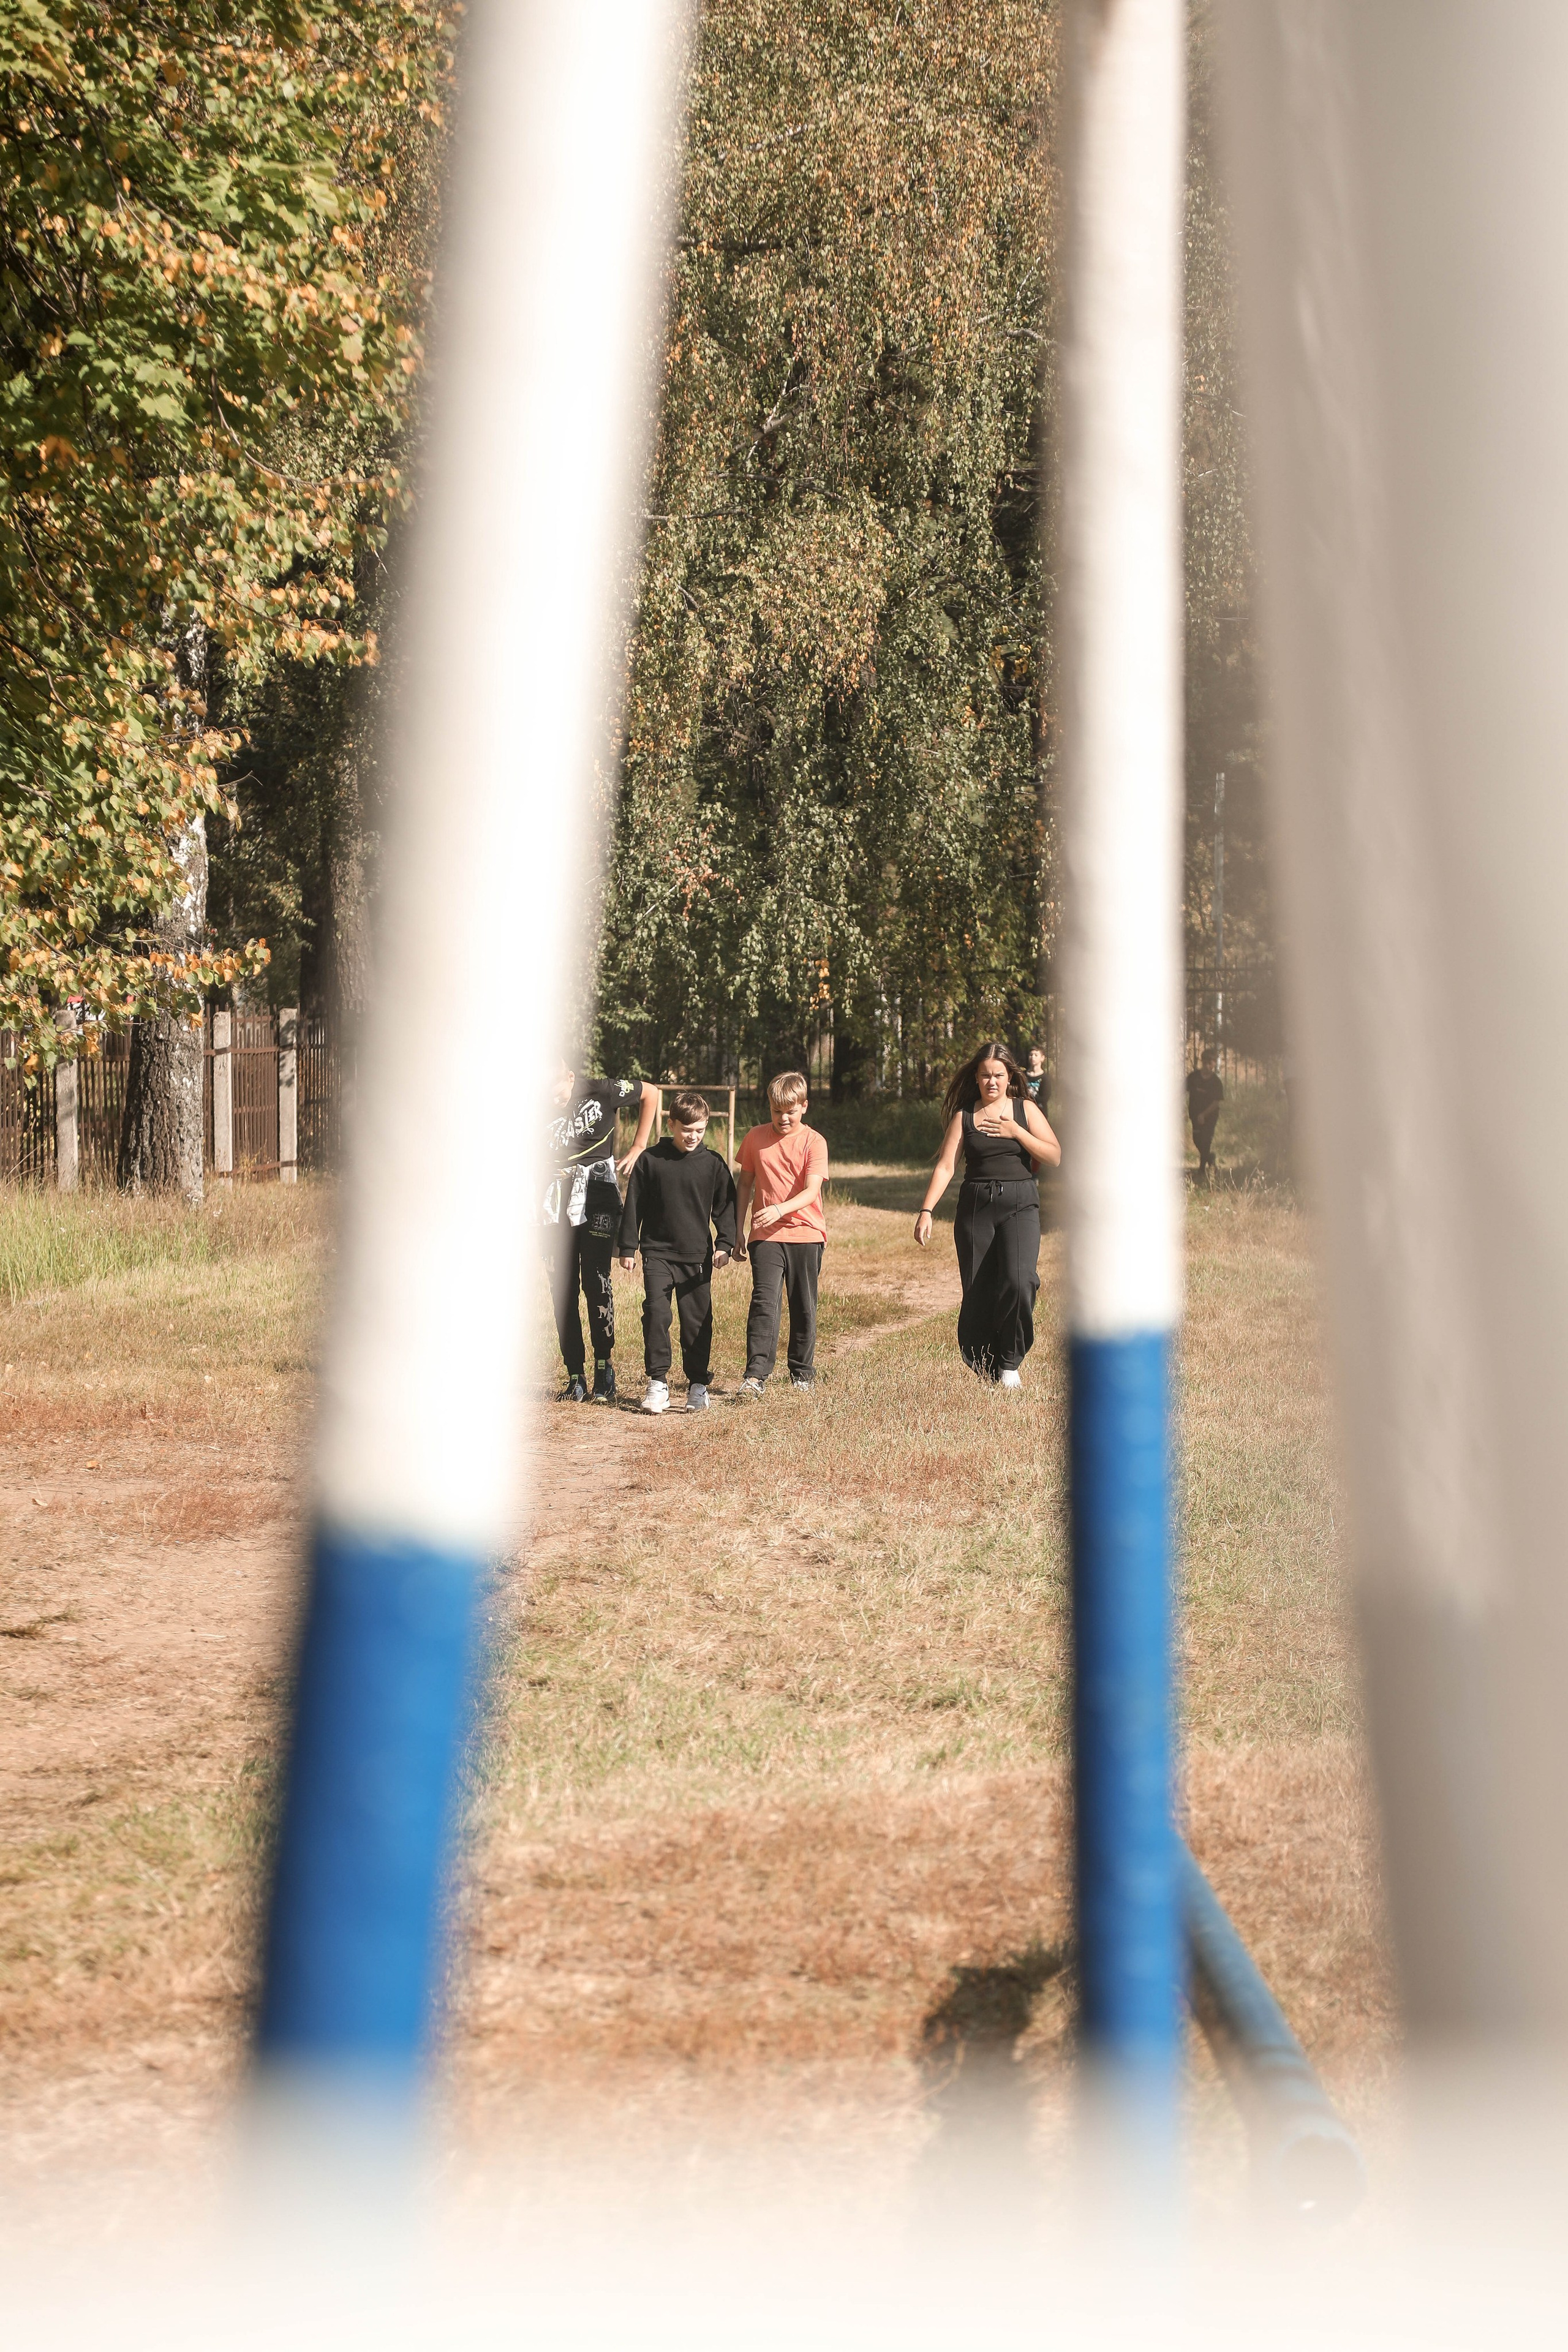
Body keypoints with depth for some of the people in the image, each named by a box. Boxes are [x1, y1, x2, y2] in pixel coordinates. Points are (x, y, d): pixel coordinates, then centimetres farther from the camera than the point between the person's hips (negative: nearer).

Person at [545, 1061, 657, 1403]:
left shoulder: (599, 1092, -9)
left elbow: (651, 1093, 4)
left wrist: (639, 1148, -1)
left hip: (598, 1202, -3)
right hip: (558, 1205, 3)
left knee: (597, 1283, -7)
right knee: (561, 1289, 2)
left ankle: (604, 1374, 3)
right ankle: (575, 1379, 8)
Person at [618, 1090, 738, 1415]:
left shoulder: (713, 1164, 3)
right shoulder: (650, 1160, 1)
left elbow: (725, 1207, 8)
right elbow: (634, 1205, 6)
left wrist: (725, 1244, -5)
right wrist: (628, 1248, 4)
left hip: (698, 1256, 1)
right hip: (657, 1253, -1)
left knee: (698, 1321, 4)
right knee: (656, 1314, -12)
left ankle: (698, 1385, 14)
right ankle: (658, 1384, -5)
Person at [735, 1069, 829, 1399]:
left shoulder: (814, 1142, -3)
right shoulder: (756, 1138, 6)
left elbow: (812, 1191, -14)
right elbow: (746, 1184, 14)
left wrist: (781, 1209, -32)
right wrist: (739, 1231, 11)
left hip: (806, 1235, 0)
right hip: (765, 1236, 0)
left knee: (804, 1308, 8)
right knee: (764, 1302, -14)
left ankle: (802, 1372, 25)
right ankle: (755, 1376, -19)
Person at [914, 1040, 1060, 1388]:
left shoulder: (1025, 1110, 7)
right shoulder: (963, 1116, 7)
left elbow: (1055, 1157, 0)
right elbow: (945, 1166, 0)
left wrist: (1015, 1132, -10)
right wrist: (926, 1211, -11)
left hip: (1020, 1205, -1)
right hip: (976, 1206, 1)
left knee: (1018, 1281, -21)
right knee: (977, 1292, 0)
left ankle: (1010, 1362, -6)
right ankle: (985, 1369, 15)